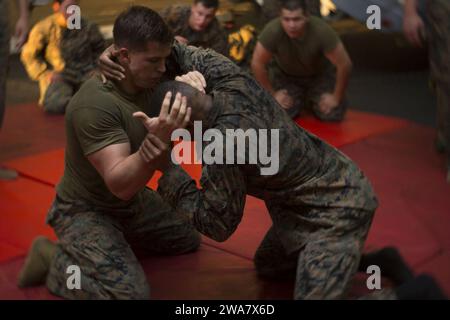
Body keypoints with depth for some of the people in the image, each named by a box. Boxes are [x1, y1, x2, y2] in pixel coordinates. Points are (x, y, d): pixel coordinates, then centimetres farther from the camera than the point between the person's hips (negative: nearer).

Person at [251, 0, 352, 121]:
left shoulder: (322, 30, -36)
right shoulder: (272, 31, -35)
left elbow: (344, 64, -26)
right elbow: (257, 64, -22)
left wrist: (336, 97, -19)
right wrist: (272, 93, -15)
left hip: (320, 73, 0)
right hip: (284, 73, 0)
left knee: (333, 114, -13)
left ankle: (312, 98, 20)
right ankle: (298, 98, 17)